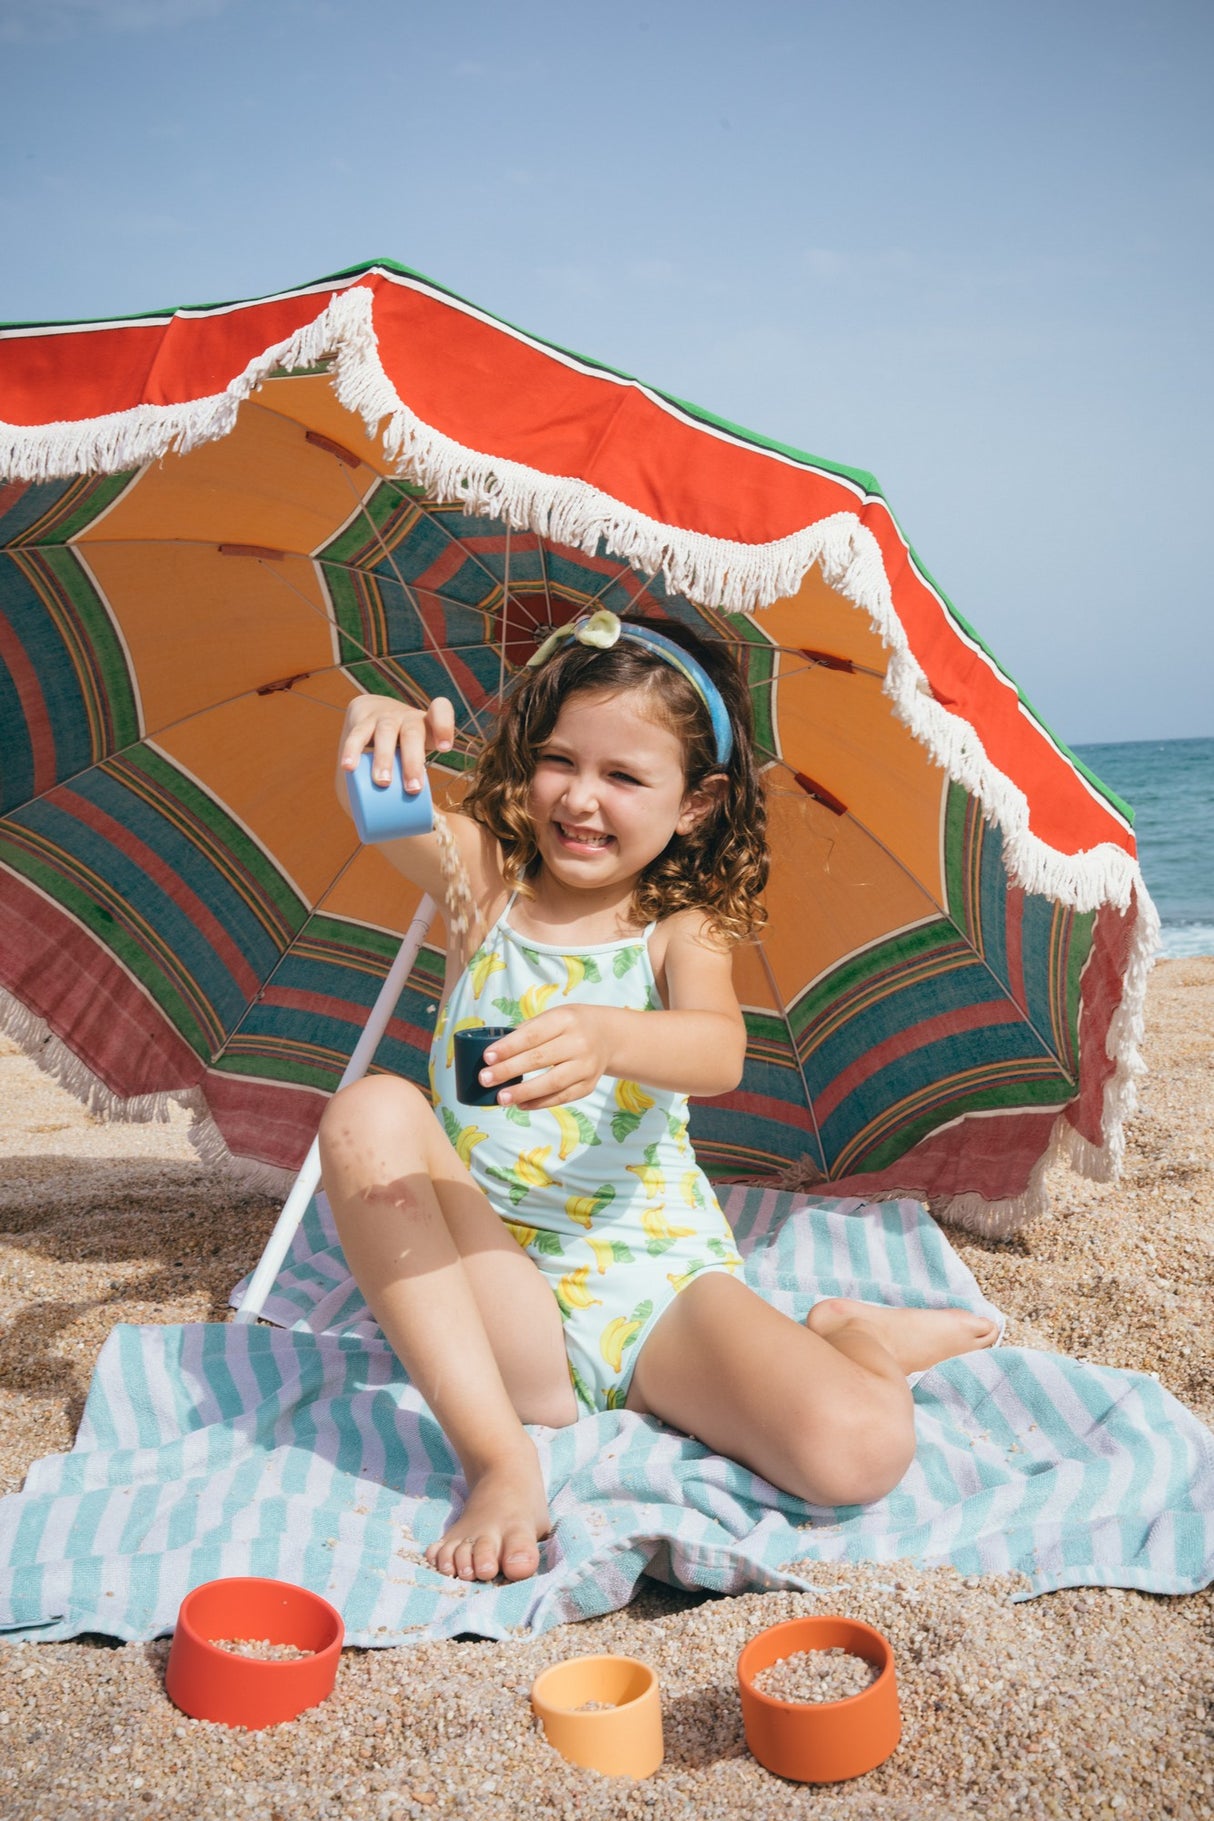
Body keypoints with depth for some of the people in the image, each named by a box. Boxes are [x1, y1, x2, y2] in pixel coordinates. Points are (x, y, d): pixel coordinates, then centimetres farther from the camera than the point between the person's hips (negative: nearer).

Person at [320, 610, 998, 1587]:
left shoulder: (681, 928, -1)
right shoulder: (484, 874, 3)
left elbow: (719, 1051, -23)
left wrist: (608, 1037, -46)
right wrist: (377, 729, -43)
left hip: (659, 1277, -1)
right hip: (498, 1296, 1)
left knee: (859, 1449, -26)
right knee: (371, 1110, -27)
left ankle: (859, 1336, 14)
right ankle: (499, 1458, -23)